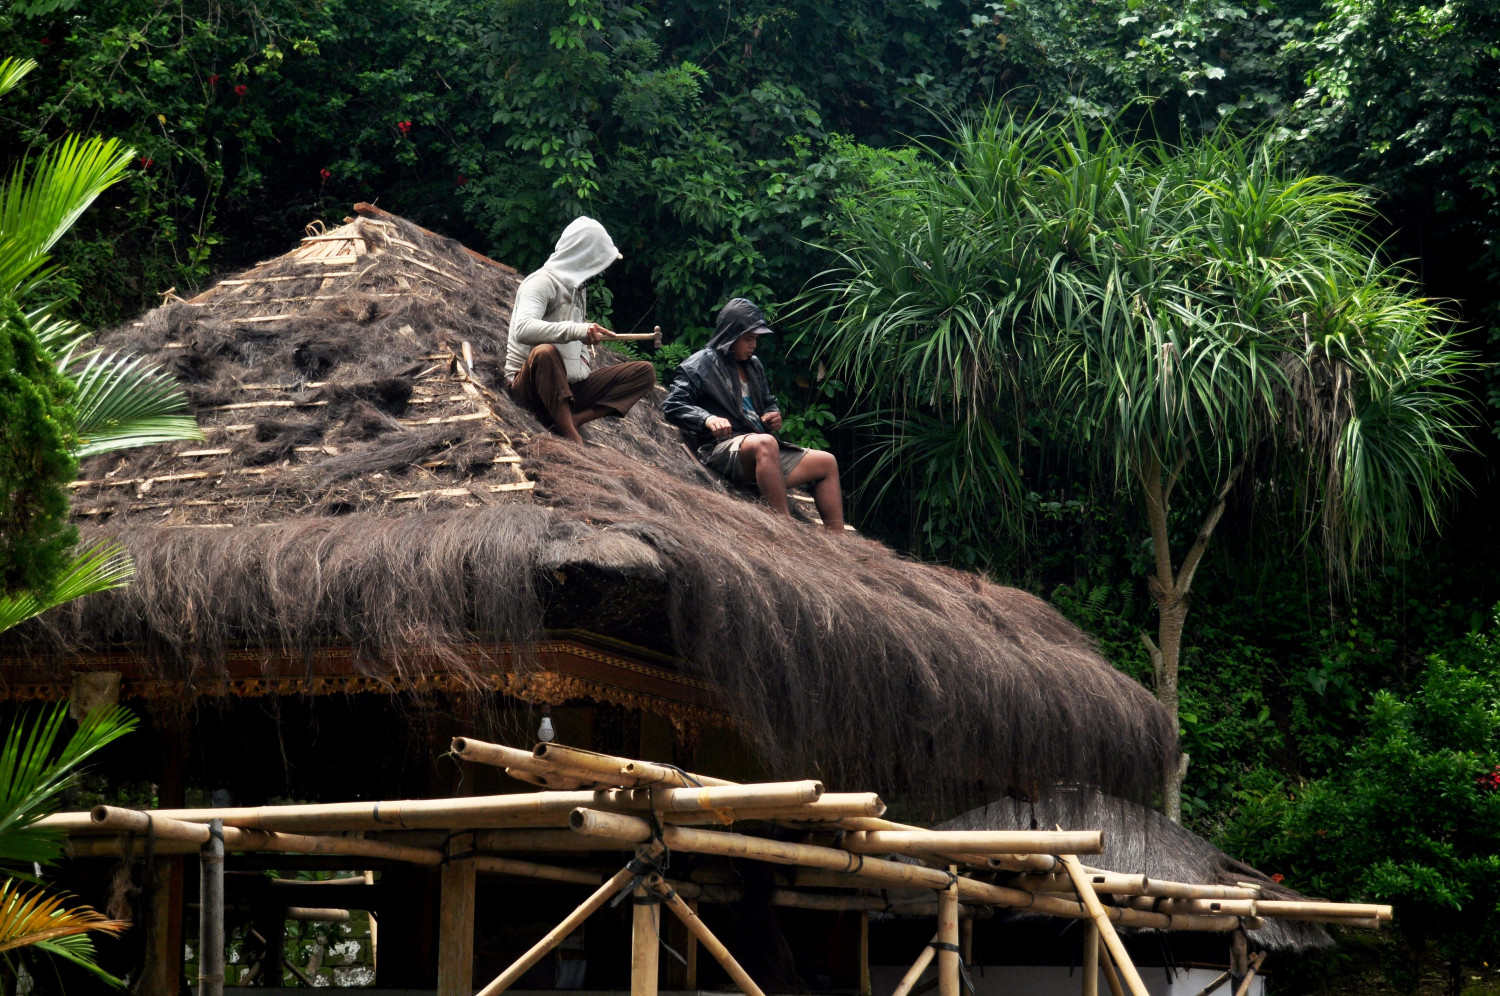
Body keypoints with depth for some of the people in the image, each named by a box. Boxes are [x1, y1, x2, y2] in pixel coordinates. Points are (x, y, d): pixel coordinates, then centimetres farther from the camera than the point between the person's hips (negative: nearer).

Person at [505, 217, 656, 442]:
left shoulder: (576, 288, 19)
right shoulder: (542, 282, -8)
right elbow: (523, 329, -29)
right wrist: (576, 330, -40)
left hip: (570, 386, 8)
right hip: (531, 386, -8)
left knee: (645, 372, -4)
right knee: (545, 352, -41)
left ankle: (572, 421, -20)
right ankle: (574, 440, -37)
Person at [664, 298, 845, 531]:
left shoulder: (753, 366, 23)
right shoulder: (701, 364, 0)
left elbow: (769, 402, 36)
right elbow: (672, 405, -8)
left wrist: (774, 415, 10)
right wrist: (707, 419, -26)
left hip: (763, 453, 9)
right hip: (723, 450, -9)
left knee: (827, 462, 3)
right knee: (765, 443, -41)